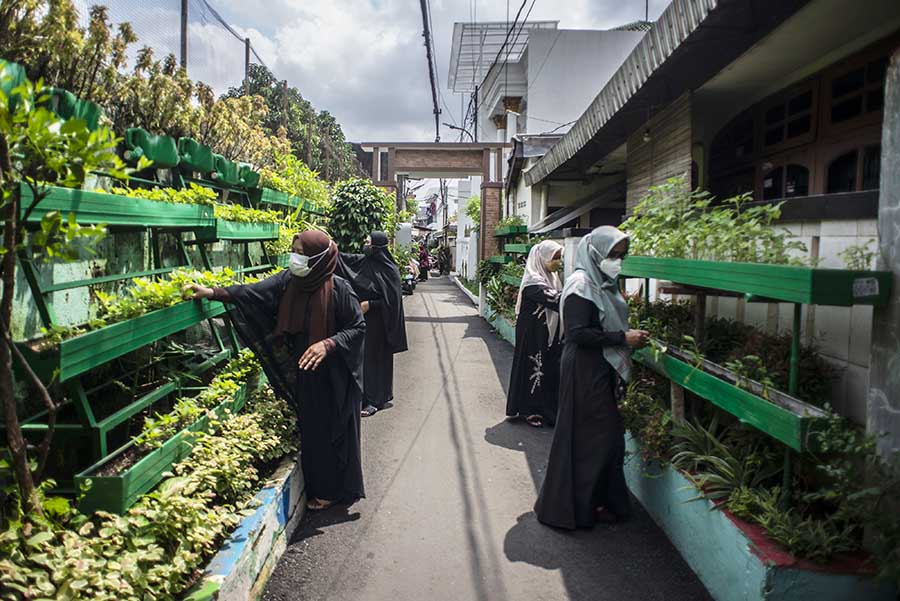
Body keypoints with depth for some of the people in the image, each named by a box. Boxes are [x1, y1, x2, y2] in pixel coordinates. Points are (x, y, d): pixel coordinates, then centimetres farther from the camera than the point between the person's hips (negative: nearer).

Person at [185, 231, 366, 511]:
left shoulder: (339, 289, -17)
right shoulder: (289, 280, -1)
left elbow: (358, 328, -13)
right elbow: (254, 292, -2)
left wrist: (328, 344, -25)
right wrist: (213, 293, -8)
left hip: (334, 375, -6)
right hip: (305, 372, 6)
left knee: (334, 430, 6)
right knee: (310, 429, 15)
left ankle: (335, 489, 23)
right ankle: (318, 487, 31)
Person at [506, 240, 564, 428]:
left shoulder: (552, 277, 10)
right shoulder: (533, 282, -18)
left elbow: (559, 299, 7)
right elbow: (555, 301, -29)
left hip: (549, 335, 8)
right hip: (533, 335, -8)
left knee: (551, 369, 12)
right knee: (533, 368, 2)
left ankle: (546, 409, 24)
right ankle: (530, 410, 16)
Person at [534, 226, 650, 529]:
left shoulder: (603, 284, 11)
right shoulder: (582, 284, -17)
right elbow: (577, 333, -23)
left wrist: (630, 336, 4)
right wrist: (622, 338, -20)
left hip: (601, 370, 9)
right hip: (584, 371, -9)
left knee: (606, 436, 15)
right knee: (589, 437, -1)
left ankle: (597, 500, 29)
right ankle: (576, 507, 15)